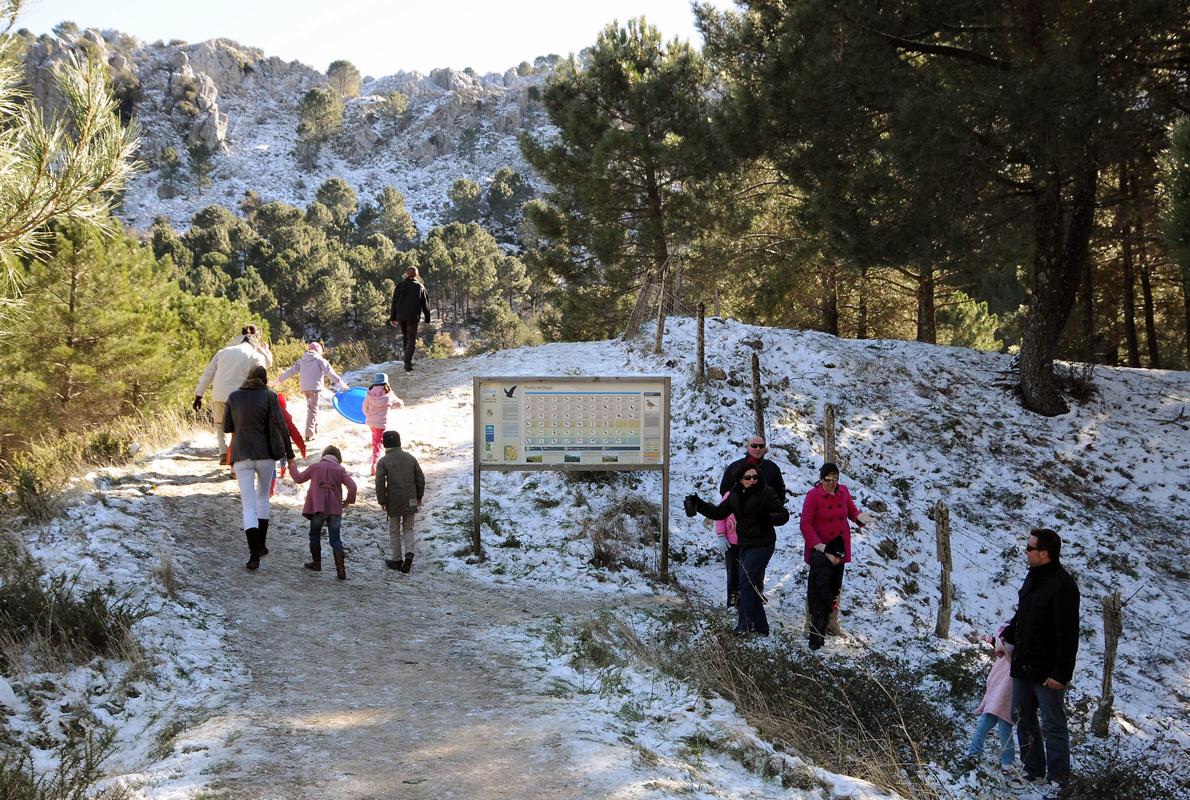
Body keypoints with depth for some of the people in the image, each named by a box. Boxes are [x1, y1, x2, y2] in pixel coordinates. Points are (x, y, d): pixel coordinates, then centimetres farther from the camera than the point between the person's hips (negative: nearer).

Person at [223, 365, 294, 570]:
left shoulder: (234, 397, 3)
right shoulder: (269, 396, -3)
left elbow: (227, 428, 10)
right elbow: (280, 426, -9)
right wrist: (289, 454, -5)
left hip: (242, 455, 0)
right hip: (266, 454, 0)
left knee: (249, 505, -2)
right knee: (263, 497, 23)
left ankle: (254, 554, -16)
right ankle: (260, 545, 26)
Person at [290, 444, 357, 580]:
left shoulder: (315, 467, 4)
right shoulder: (340, 470, 3)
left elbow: (299, 478, 17)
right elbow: (352, 486, -7)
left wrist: (293, 468, 37)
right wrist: (348, 500, 10)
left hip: (317, 508, -1)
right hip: (335, 509, 1)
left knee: (315, 535, 19)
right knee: (335, 539, 2)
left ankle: (316, 563, 23)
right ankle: (341, 570, -7)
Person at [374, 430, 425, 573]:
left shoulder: (383, 461, -5)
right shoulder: (410, 458, 5)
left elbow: (380, 483, -10)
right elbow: (420, 478, 7)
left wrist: (382, 501, -2)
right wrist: (419, 497, 16)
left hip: (393, 502, -3)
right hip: (410, 501, 3)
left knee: (394, 530, 10)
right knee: (408, 528, 13)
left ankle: (397, 560, 14)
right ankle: (409, 553, -10)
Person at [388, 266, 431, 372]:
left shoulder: (400, 285, 3)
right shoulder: (420, 287, 3)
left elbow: (394, 302, 2)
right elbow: (425, 304, 6)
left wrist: (393, 318, 6)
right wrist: (427, 319, 14)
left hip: (400, 316, 2)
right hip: (413, 317, -2)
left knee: (405, 337, 19)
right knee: (411, 339, -1)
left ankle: (408, 360, 21)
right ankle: (407, 362, -16)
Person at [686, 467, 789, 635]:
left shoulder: (766, 493, -9)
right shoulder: (735, 495, 9)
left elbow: (784, 515, -7)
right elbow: (718, 513, 15)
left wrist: (767, 518, -26)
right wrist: (697, 504, 7)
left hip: (761, 545, -7)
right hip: (745, 545, 7)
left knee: (746, 583, -11)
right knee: (753, 586, 10)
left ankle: (744, 625, -6)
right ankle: (760, 626, 17)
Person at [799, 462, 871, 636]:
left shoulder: (843, 492, 2)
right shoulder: (813, 495, -14)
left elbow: (852, 510, 14)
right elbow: (805, 523, -15)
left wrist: (859, 517, -10)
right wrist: (816, 543, -26)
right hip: (820, 549, -5)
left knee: (836, 587, 12)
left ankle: (832, 623, 23)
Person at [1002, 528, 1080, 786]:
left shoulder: (1062, 585, -20)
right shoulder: (1033, 577, 9)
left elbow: (1068, 635, -21)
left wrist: (1061, 673, -23)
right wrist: (1007, 635, 11)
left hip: (1047, 672, -9)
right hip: (1023, 666, 9)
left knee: (1053, 726, 1)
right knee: (1023, 720, 16)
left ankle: (1058, 779, 10)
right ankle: (1033, 772, 28)